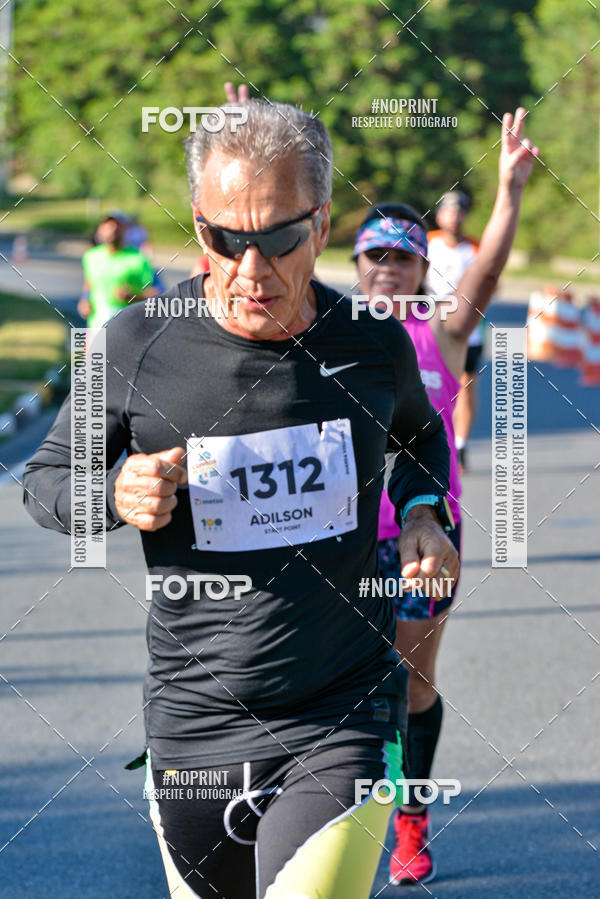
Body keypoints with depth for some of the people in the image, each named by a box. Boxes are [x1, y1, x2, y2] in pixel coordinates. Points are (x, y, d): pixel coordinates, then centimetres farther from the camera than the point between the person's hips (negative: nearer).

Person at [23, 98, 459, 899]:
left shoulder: (374, 344, -2)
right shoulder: (138, 346, -8)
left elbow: (418, 434, 22)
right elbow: (47, 478, 7)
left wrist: (421, 512, 2)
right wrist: (117, 496, -14)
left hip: (345, 726, -1)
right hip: (194, 727, 1)